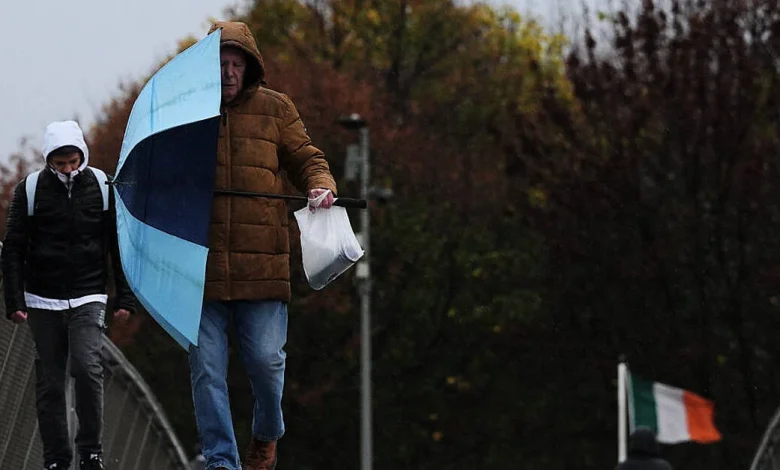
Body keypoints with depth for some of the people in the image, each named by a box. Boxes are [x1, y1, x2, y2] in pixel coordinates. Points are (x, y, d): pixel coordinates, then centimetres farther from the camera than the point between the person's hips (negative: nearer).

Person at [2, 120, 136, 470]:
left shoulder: (102, 187, 1)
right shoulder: (29, 190, -1)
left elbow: (120, 246, 7)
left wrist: (125, 298, 2)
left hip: (88, 299, -1)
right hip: (43, 301, 1)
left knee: (87, 368, -18)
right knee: (49, 383, 2)